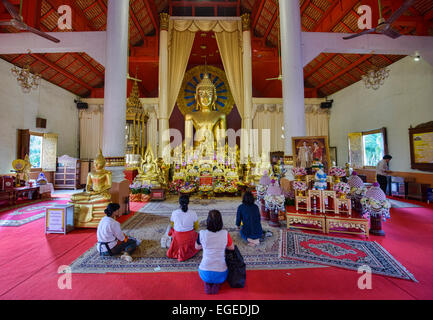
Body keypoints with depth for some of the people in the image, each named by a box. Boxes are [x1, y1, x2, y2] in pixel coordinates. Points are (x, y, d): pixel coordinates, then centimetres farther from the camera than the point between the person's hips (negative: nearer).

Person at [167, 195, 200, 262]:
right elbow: (196, 227, -4)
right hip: (189, 237, -1)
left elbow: (172, 225, 2)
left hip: (177, 237, 1)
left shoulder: (174, 213, -16)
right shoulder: (193, 213, -19)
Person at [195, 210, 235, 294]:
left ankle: (207, 283, 10)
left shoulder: (202, 234, -16)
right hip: (220, 274, -1)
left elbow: (197, 247, 4)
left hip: (204, 273, 1)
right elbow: (232, 248, 2)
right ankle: (217, 284, 9)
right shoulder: (225, 234, -17)